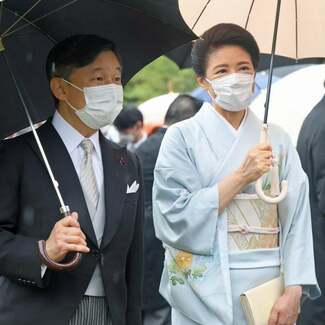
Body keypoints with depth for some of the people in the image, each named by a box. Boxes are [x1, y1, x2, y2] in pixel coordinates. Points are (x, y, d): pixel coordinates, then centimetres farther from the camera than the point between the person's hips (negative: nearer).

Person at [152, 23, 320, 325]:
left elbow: (296, 219, -1)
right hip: (206, 293, -2)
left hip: (268, 289, 2)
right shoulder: (182, 137, -2)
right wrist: (241, 176, -14)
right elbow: (176, 216, -10)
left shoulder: (277, 140, 5)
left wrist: (294, 290, -11)